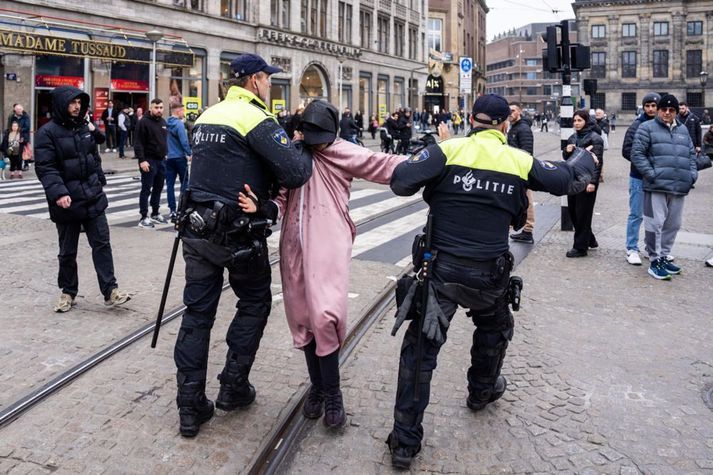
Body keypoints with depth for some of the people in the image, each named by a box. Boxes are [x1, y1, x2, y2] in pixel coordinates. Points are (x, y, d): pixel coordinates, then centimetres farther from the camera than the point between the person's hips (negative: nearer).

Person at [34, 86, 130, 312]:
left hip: (93, 199, 5)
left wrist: (99, 183, 20)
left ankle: (110, 291, 5)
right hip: (67, 202, -4)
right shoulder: (47, 132, -9)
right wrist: (58, 193, -29)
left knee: (102, 244, 1)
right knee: (67, 251, 9)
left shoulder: (85, 127, 9)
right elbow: (45, 168, -17)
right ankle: (68, 292, 23)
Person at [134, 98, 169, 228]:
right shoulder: (144, 122, -11)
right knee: (146, 189, -3)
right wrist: (142, 160, -22)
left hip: (161, 160, 8)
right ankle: (144, 217, 0)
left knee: (158, 188, 14)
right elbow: (138, 143, -15)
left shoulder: (163, 122, 13)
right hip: (149, 161, -8)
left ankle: (155, 214, 25)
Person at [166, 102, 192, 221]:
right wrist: (189, 154, -11)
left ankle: (172, 211, 4)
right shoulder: (179, 124, -13)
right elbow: (184, 141, -19)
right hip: (180, 157, -5)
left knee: (170, 185, 5)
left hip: (168, 158, 5)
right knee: (184, 182, 8)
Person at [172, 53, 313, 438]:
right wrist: (302, 148, -1)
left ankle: (190, 407, 13)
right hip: (238, 234, -6)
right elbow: (295, 173, -22)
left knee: (197, 313, 9)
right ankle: (233, 387, 20)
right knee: (254, 304, 16)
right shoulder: (256, 118, -13)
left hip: (197, 229, 6)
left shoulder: (207, 115, 12)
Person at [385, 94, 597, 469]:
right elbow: (568, 179, 12)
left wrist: (425, 157, 5)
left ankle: (405, 441, 8)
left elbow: (401, 181, -17)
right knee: (494, 330, 32)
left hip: (440, 269, -1)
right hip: (489, 275, 2)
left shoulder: (448, 150, -8)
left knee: (420, 349, 5)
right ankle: (482, 391, 54)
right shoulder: (520, 161, -1)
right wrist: (587, 158, 34)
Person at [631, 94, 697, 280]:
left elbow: (691, 154, 23)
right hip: (656, 186, -6)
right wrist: (651, 174, -13)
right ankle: (655, 261, 2)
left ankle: (663, 257, 25)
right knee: (655, 224, -7)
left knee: (673, 225, 12)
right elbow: (637, 154, -6)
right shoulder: (647, 128, 1)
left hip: (679, 188, 6)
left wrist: (693, 175, 9)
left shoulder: (683, 130, 19)